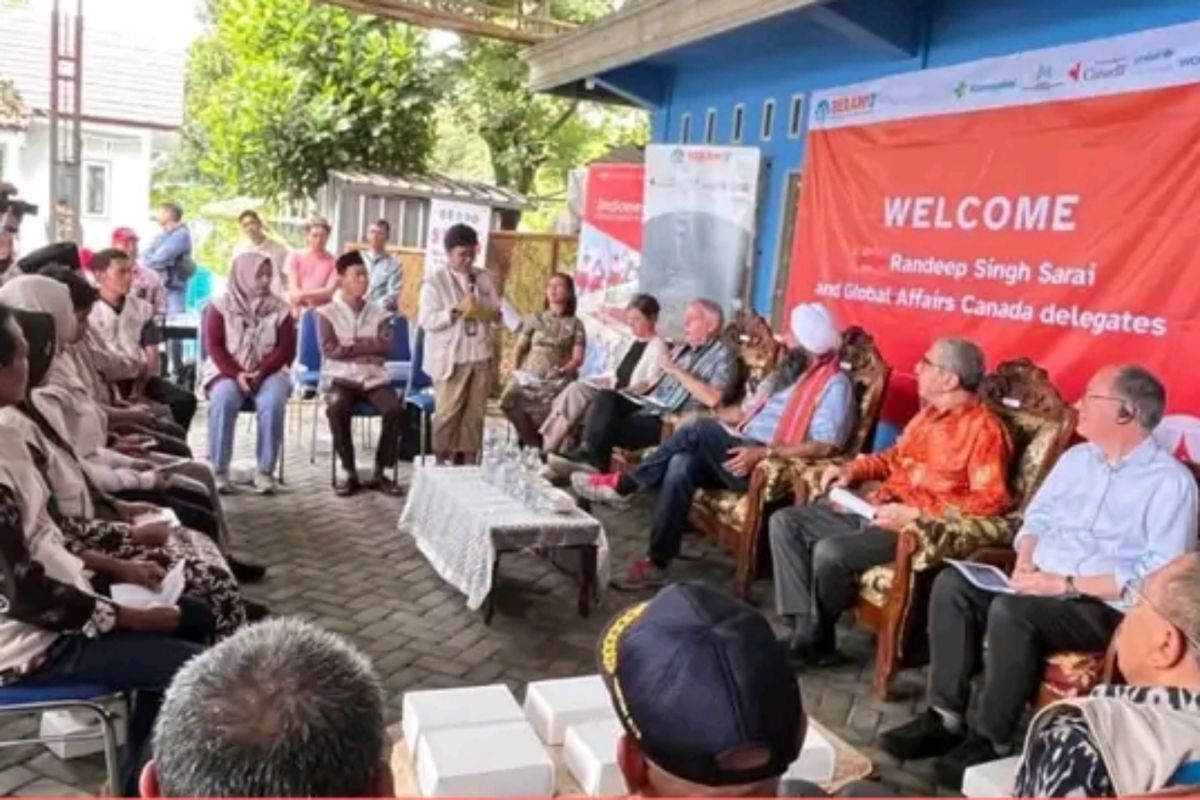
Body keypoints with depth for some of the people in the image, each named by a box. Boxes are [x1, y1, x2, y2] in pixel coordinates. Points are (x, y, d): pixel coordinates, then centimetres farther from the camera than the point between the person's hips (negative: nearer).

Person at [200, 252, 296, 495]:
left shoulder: (280, 308, 6)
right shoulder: (221, 305, 3)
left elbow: (286, 349, 0)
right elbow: (213, 345, -3)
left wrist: (261, 373, -16)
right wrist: (237, 374, -18)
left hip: (268, 371, 1)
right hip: (228, 371, -1)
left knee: (273, 403, -32)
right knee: (223, 400, -33)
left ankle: (265, 472, -24)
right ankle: (219, 472, -25)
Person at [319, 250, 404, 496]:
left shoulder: (379, 313, 12)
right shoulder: (327, 313, 5)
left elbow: (386, 347, -2)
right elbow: (329, 349, -9)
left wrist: (350, 345, -7)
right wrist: (368, 348, -6)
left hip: (375, 377, 2)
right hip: (341, 377, -2)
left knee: (396, 409, -27)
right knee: (337, 409, -35)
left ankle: (380, 472, -13)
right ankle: (349, 471, -17)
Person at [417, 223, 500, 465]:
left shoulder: (484, 277, 12)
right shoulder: (434, 282, -3)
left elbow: (497, 311, 14)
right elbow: (427, 320, -11)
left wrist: (482, 312, -8)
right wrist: (457, 310, -21)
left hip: (481, 356, 5)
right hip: (451, 358, -4)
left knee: (475, 413, 7)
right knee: (448, 413, -1)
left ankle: (467, 460, 16)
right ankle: (442, 461, 10)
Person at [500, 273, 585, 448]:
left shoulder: (575, 324, 9)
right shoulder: (535, 319, 15)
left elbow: (578, 358, 1)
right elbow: (519, 347, 12)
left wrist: (563, 370, -16)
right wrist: (514, 370, -4)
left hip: (557, 380, -2)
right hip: (529, 376, 2)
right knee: (509, 399, -25)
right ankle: (536, 445, -8)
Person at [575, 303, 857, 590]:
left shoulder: (835, 385, -5)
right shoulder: (787, 375, 22)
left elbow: (825, 446, -18)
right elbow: (746, 413, 23)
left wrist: (764, 453, -25)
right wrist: (702, 415, 7)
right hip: (742, 456, 8)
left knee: (700, 431, -27)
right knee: (681, 465, -21)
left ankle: (623, 484, -13)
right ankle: (656, 563, -19)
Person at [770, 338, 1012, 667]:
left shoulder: (983, 428, -13)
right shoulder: (930, 413, 15)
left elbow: (991, 500, -21)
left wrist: (916, 514, -25)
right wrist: (853, 469, 10)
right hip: (877, 509, 10)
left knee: (830, 552, -30)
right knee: (784, 522, -2)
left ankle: (816, 639, -3)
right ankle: (804, 626, -10)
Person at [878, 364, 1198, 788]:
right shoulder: (1075, 458, 13)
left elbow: (1160, 578, -18)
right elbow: (1037, 517, 17)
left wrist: (1067, 584, -21)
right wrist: (1026, 561, -6)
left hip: (1106, 607, -7)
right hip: (1042, 583, 7)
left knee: (1012, 610, -33)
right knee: (952, 583, -15)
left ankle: (990, 740, -18)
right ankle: (945, 716, -12)